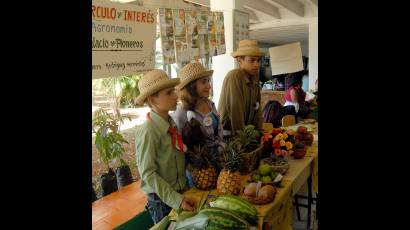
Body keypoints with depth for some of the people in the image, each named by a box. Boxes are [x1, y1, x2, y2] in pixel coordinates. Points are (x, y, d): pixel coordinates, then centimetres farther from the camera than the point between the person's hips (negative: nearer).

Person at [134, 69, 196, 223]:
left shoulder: (171, 123, -2)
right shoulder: (147, 131, -23)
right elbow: (148, 173, -21)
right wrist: (175, 199, -23)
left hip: (180, 192, 6)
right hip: (162, 199, -6)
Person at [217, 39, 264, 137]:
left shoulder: (255, 77, 2)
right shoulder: (234, 76, -18)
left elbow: (257, 109, 3)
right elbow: (235, 111, -20)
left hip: (247, 129, 6)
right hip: (228, 132, -6)